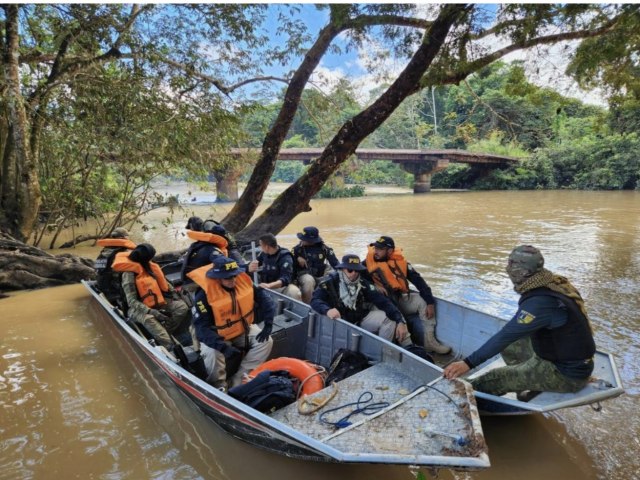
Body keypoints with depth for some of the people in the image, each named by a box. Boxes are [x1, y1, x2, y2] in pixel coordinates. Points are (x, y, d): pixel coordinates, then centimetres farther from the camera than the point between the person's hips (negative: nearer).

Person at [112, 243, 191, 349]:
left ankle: (163, 334, -26)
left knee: (182, 307, -14)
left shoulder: (151, 267, 1)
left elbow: (163, 283, 16)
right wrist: (152, 312, -31)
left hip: (158, 304, 7)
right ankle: (170, 349, -50)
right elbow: (132, 301, -22)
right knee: (148, 319, -39)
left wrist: (173, 292, -2)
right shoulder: (129, 274, -18)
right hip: (139, 309, -6)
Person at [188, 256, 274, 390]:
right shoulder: (204, 295, -27)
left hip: (243, 329, 4)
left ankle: (238, 379, -10)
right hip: (217, 336, -4)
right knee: (212, 354, -32)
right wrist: (223, 346, -37)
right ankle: (219, 385, -2)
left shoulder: (244, 281, -15)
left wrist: (268, 324, -16)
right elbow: (201, 327, -28)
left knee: (266, 341, -13)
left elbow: (264, 298, -6)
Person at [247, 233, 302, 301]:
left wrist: (269, 285, -46)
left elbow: (286, 278, -28)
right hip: (264, 286, 6)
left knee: (295, 292, -34)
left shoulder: (285, 257, -17)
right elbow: (249, 269, 4)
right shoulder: (263, 254, 0)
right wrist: (251, 268, -22)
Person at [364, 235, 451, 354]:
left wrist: (430, 302, -18)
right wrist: (374, 286, -16)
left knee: (423, 300, -15)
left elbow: (418, 281, -9)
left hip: (400, 299, 4)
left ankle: (429, 340, -10)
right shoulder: (368, 263, -10)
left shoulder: (400, 262, -7)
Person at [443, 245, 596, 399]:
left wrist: (468, 363, -26)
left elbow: (506, 335, -29)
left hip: (569, 374, -8)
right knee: (509, 345, 16)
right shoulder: (555, 283, -3)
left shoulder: (540, 302, -27)